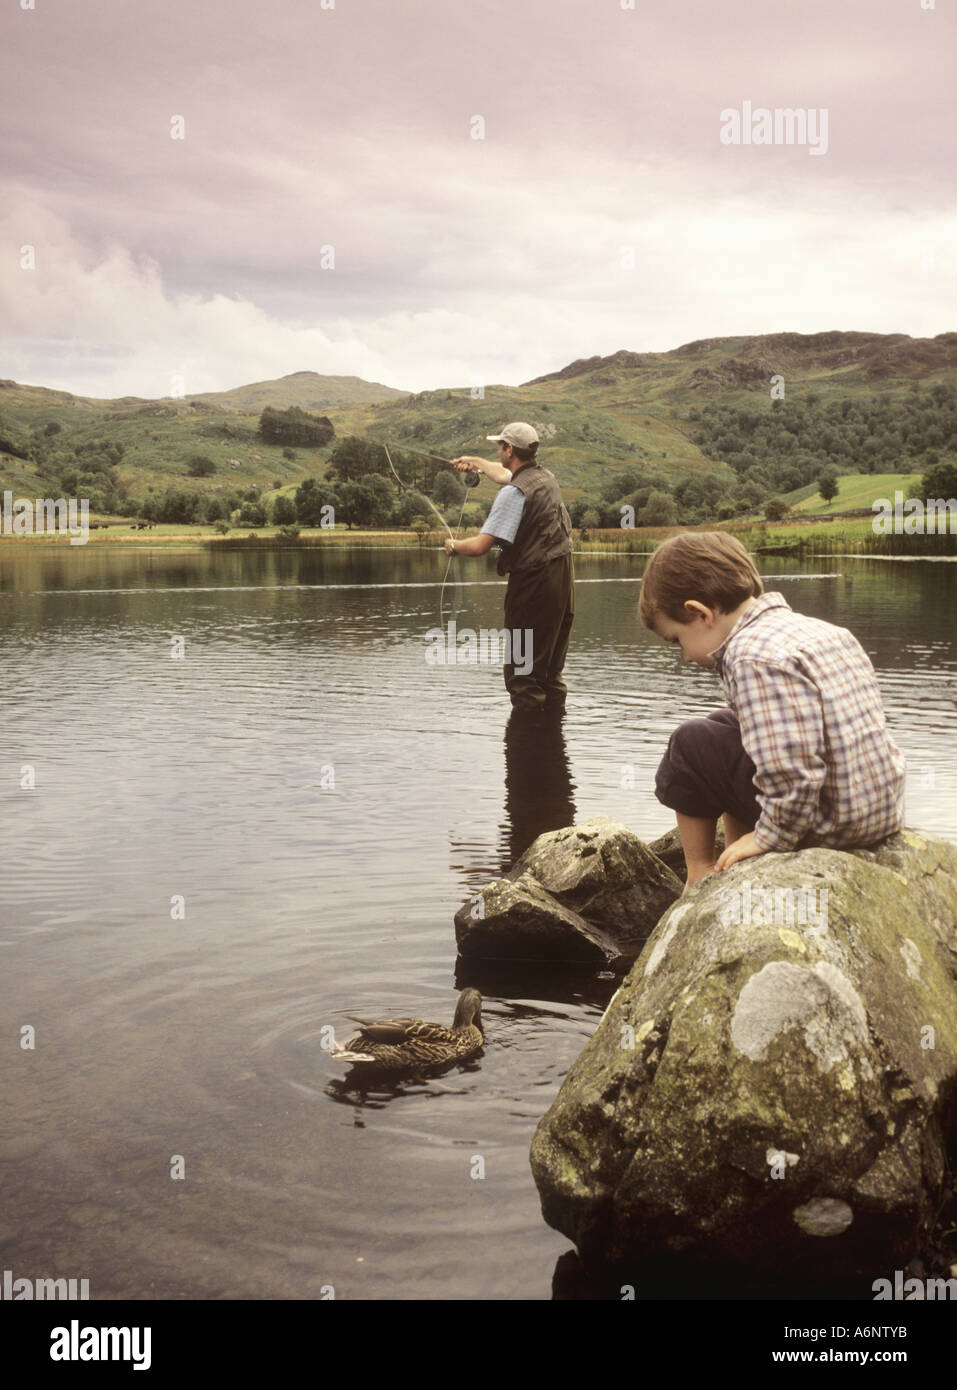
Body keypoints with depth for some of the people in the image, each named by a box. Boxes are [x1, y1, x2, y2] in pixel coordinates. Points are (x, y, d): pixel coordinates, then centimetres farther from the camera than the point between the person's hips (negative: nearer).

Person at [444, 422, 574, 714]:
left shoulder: (514, 493, -18)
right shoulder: (546, 477, 10)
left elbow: (481, 545, -21)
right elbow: (506, 473, 34)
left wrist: (454, 546, -1)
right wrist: (476, 461, 49)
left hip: (533, 584, -9)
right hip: (562, 580, 9)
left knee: (522, 671, -2)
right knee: (551, 666, 18)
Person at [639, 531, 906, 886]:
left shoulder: (755, 657, -22)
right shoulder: (813, 628, 9)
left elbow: (792, 774, -29)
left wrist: (770, 836, -13)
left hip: (835, 824, -10)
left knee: (691, 743, 1)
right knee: (723, 725, 24)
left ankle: (700, 875, 16)